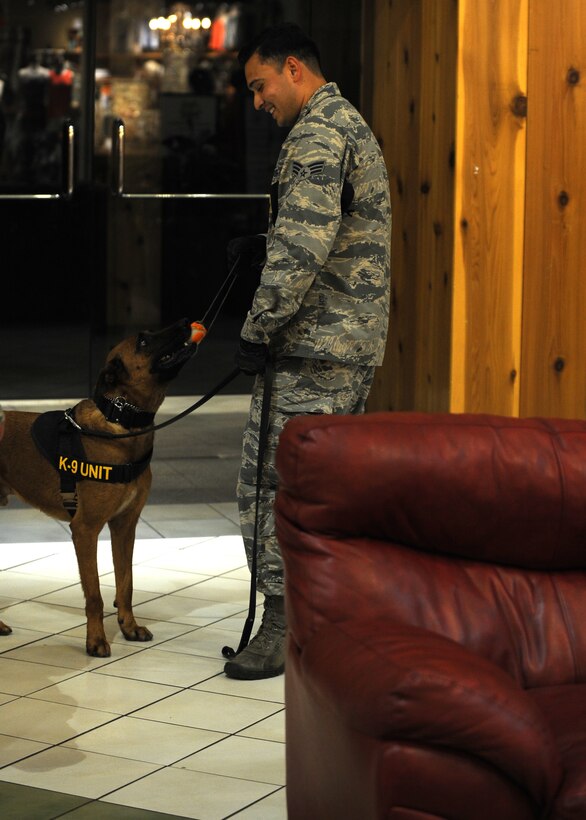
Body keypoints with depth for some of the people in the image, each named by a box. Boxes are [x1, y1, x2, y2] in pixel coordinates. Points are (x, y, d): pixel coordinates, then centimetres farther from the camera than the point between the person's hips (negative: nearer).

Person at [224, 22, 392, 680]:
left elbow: (303, 249, -23)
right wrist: (261, 249, 13)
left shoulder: (317, 136, -13)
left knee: (269, 482, -5)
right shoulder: (354, 127, 20)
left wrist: (257, 329, -17)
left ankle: (284, 626, -1)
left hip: (309, 351, -10)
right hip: (355, 347, 10)